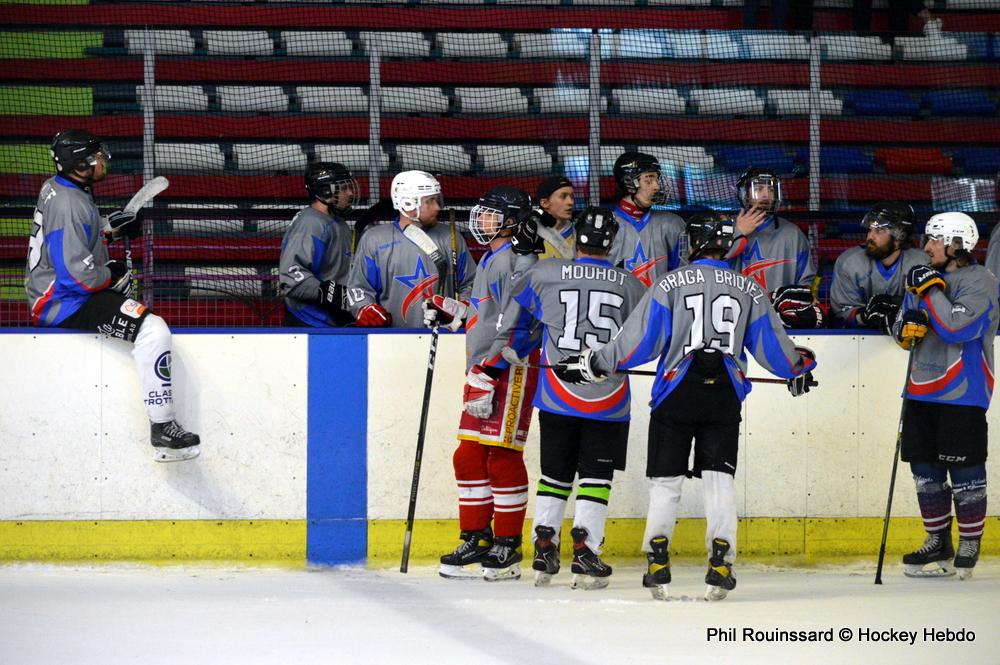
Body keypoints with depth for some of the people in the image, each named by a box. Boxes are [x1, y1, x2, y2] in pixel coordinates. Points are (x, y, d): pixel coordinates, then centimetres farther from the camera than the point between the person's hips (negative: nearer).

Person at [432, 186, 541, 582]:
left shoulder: (511, 260, -13)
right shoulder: (489, 261, 20)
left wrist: (487, 372, -24)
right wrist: (449, 312, 20)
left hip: (510, 371, -11)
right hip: (484, 374, 11)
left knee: (501, 457, -8)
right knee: (469, 457, 10)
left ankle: (507, 548, -5)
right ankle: (477, 540, 17)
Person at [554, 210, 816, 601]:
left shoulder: (671, 283, -2)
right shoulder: (749, 289, 7)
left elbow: (641, 340, -6)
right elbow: (770, 344, 14)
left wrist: (594, 364, 4)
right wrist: (798, 369, 34)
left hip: (677, 392, -2)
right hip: (724, 396, 2)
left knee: (665, 479, 5)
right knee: (719, 477, 3)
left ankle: (657, 563, 0)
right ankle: (721, 565, -9)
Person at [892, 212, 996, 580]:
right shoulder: (923, 278, 13)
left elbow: (958, 329, -23)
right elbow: (902, 327, 18)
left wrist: (930, 290, -17)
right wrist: (906, 328, -5)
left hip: (962, 395, -7)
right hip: (922, 390, 7)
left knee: (964, 471, -3)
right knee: (925, 469, 9)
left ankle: (969, 544, 7)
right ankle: (938, 544, 18)